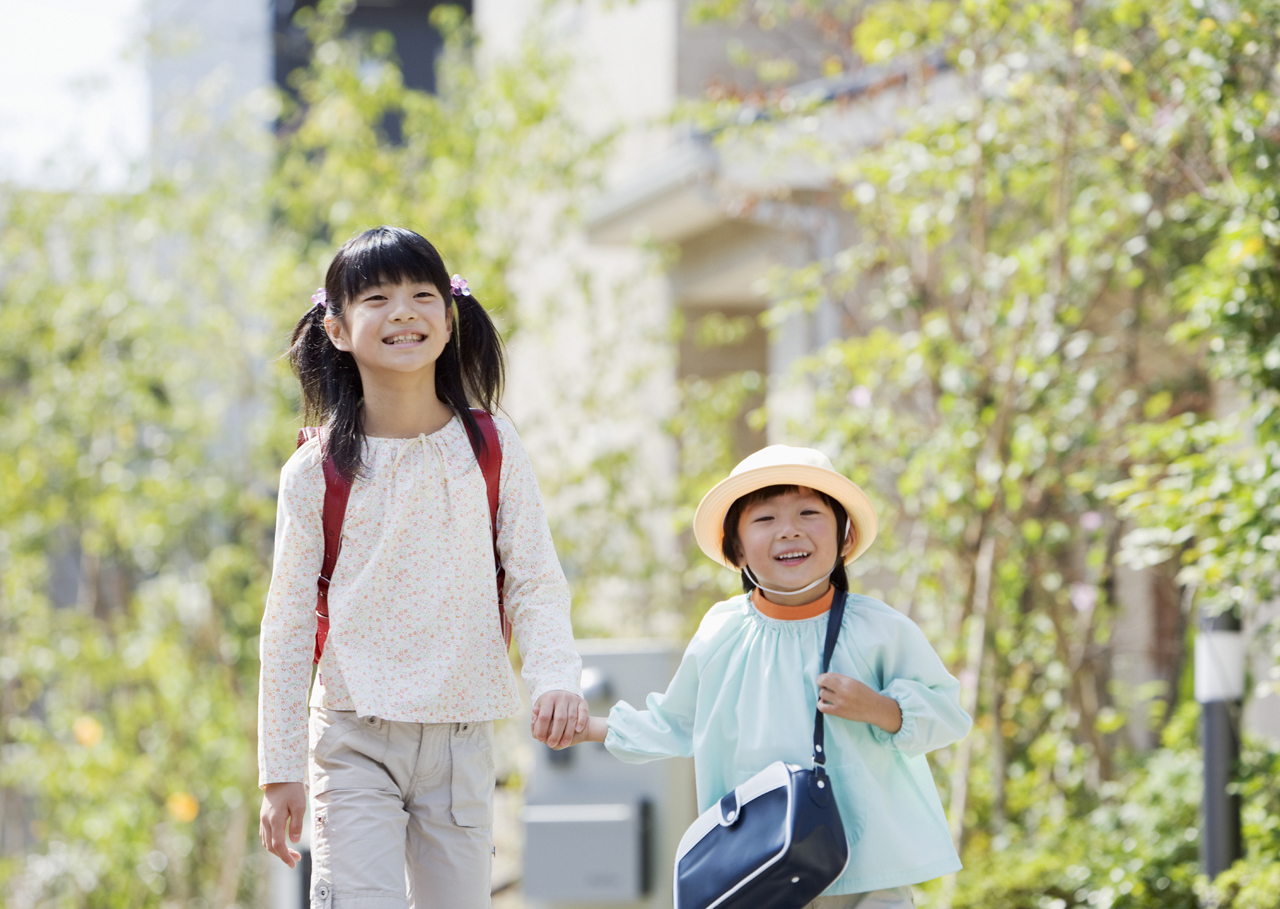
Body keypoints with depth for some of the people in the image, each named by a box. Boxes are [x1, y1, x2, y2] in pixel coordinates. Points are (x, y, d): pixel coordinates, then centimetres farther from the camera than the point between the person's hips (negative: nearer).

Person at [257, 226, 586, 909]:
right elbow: (288, 624, 2)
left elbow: (535, 583, 2)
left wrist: (556, 675, -19)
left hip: (461, 742, 2)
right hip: (354, 741, -2)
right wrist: (281, 771, 1)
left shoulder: (491, 448, 2)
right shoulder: (316, 472, -3)